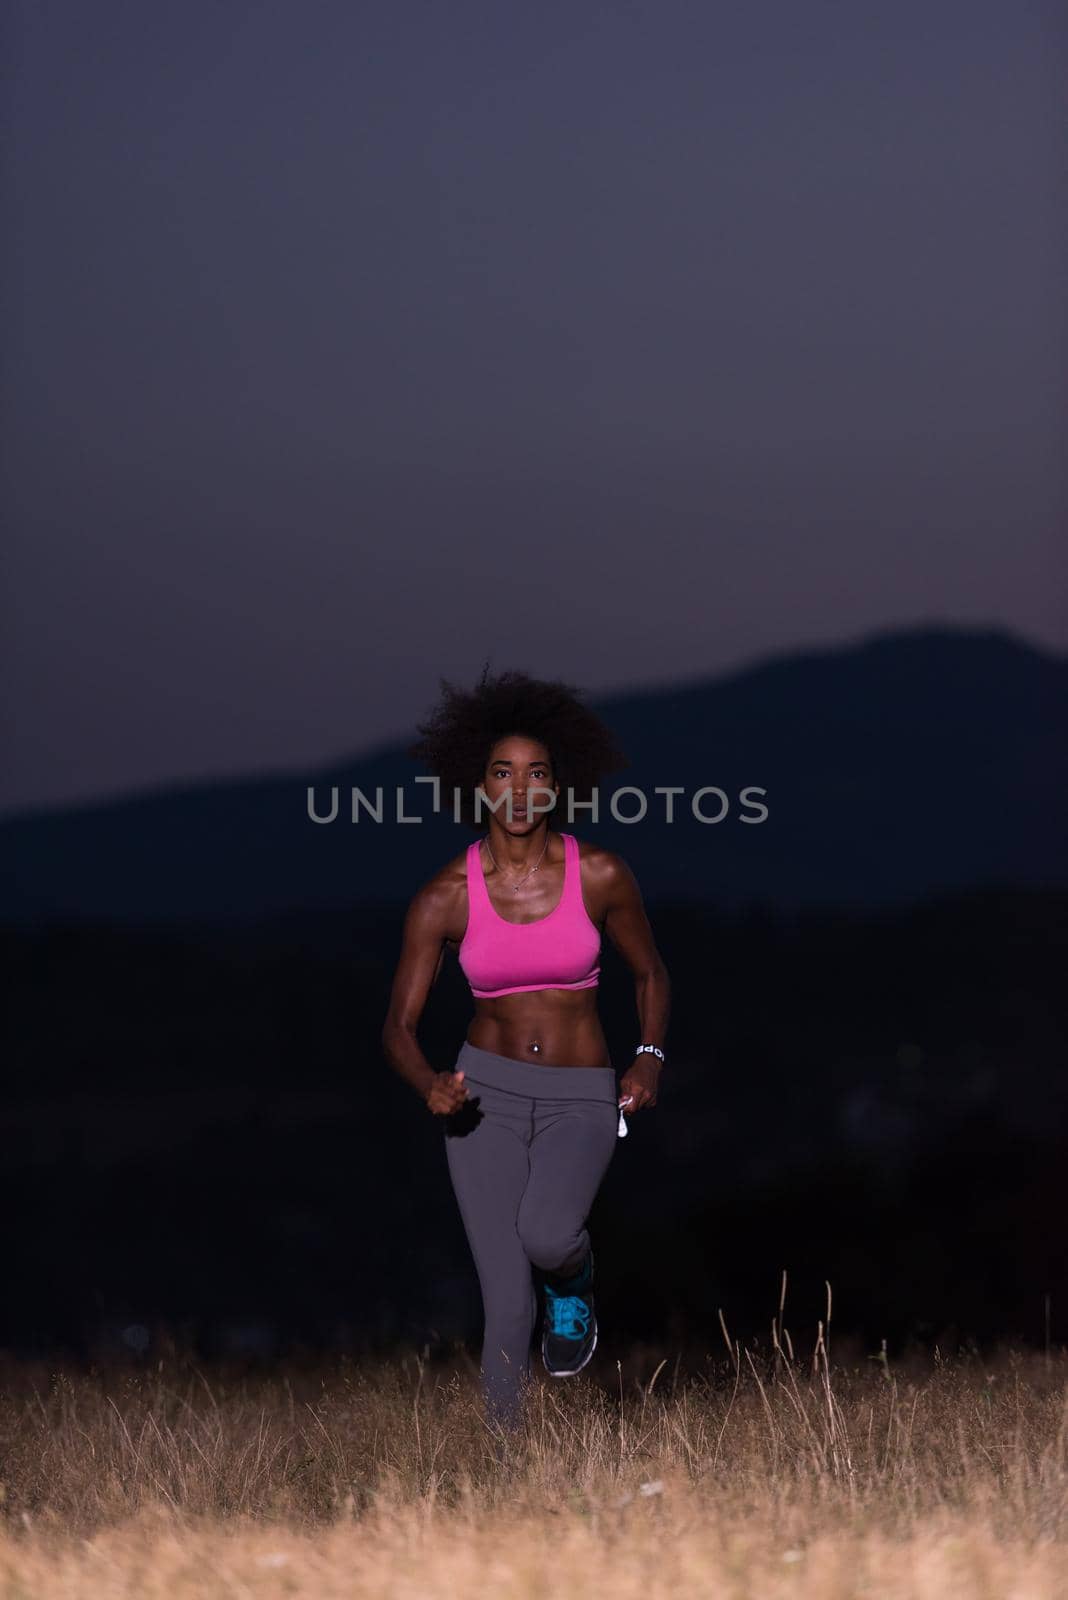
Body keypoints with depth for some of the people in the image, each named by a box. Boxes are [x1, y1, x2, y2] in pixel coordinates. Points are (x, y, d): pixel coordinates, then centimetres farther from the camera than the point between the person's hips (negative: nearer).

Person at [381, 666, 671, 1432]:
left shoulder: (601, 875, -6)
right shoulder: (446, 897, -7)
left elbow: (651, 973, 10)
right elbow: (400, 1026, -3)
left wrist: (650, 1058, -7)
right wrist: (431, 1086, -24)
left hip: (580, 1102, 0)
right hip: (486, 1093, 0)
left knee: (546, 1234, -30)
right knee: (509, 1305, -10)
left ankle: (575, 1280, 7)